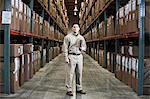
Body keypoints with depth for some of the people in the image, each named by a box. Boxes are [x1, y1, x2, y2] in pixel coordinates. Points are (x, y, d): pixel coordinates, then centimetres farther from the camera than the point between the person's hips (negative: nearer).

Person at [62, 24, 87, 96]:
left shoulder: (81, 38, 14)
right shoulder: (68, 37, 0)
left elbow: (85, 47, 20)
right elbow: (65, 48, -3)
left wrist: (82, 48, -5)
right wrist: (66, 57, -12)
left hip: (79, 56, 5)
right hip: (71, 56, -5)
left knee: (79, 73, 8)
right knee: (70, 73, -5)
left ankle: (79, 89, 19)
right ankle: (69, 90, 1)